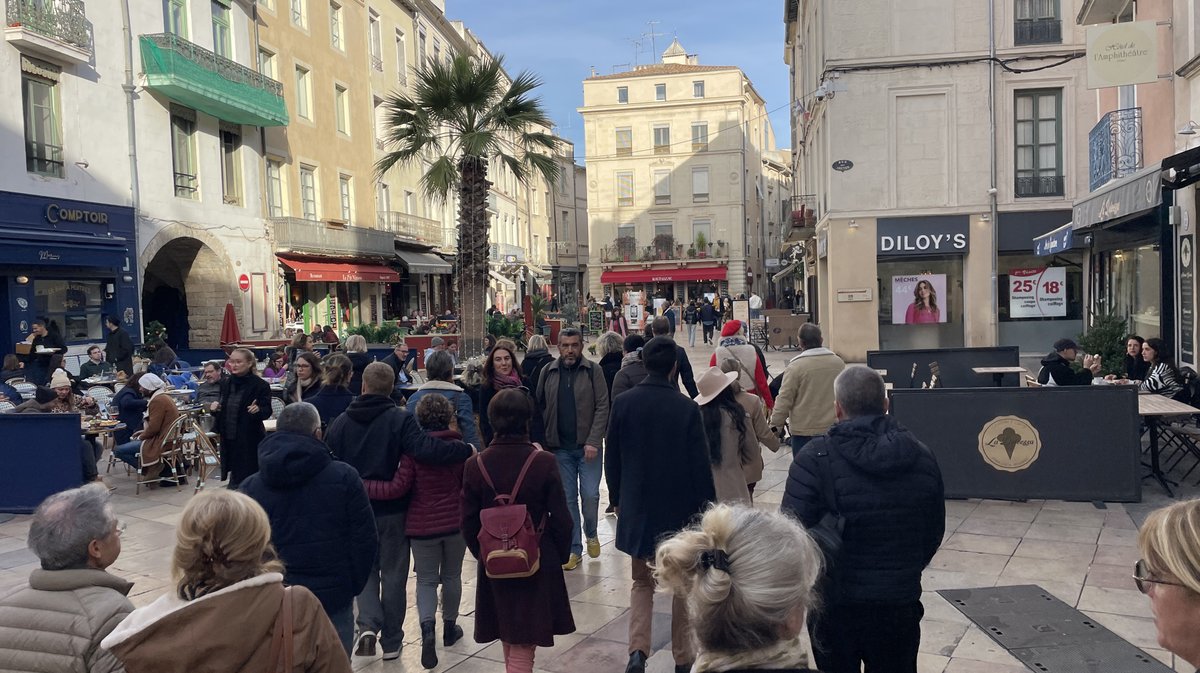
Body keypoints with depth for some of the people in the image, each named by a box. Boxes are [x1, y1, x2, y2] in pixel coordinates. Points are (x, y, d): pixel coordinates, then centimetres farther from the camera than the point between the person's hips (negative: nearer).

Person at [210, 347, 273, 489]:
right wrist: (215, 407, -1)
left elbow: (267, 412, -10)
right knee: (234, 476, 13)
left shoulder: (260, 385, -9)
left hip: (250, 441, -6)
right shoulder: (226, 383, 9)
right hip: (229, 438, 6)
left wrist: (258, 410, -31)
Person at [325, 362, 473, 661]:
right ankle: (391, 641, 20)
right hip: (392, 510, -2)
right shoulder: (400, 419, -14)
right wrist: (466, 450, -21)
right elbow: (425, 448, -29)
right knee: (393, 573, 12)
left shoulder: (339, 423, -1)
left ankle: (368, 625, -1)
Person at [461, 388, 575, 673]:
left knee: (508, 641, 23)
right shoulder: (544, 462, -16)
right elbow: (561, 519, -11)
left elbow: (469, 523, -2)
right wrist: (560, 556, 7)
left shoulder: (475, 465, -8)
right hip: (538, 564, -3)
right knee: (523, 648, 4)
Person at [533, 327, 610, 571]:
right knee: (568, 498, 7)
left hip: (588, 446, -2)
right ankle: (574, 549, 17)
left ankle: (591, 534, 28)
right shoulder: (548, 372, 4)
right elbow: (539, 407, 6)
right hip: (560, 448, 2)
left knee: (590, 495, -1)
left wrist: (593, 441, -15)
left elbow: (602, 407, -8)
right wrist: (544, 441, -2)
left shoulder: (593, 371, -4)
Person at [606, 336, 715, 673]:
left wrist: (618, 500, 14)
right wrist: (706, 511, 0)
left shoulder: (622, 403, -7)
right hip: (679, 510, -2)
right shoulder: (687, 408, -14)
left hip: (637, 509, 2)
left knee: (642, 582, 17)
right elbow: (701, 465, -10)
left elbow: (612, 459, 1)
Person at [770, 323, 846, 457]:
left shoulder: (796, 366, -13)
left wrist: (776, 425, -3)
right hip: (834, 428, 5)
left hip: (803, 431, -4)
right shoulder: (838, 362, 3)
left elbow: (784, 400, -11)